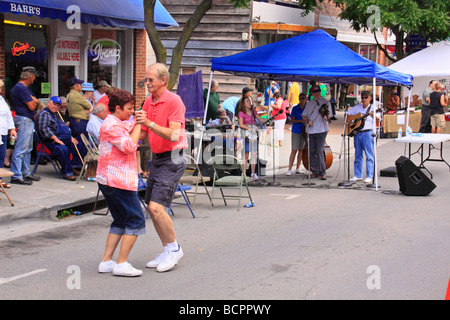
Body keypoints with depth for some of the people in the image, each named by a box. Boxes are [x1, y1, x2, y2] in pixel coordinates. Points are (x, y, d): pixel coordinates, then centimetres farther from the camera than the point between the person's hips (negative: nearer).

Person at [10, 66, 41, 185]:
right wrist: (34, 101, 2)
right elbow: (32, 106, -18)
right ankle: (16, 176, -11)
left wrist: (33, 101, -4)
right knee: (20, 149, -11)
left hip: (29, 120, 11)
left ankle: (26, 173, 24)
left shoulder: (25, 88, 17)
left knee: (28, 148, 16)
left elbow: (35, 102, 17)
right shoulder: (21, 88, -17)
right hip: (24, 120, -11)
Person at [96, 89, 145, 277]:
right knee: (135, 220, -5)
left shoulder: (117, 124, 17)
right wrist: (138, 125, -11)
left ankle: (106, 261, 14)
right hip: (118, 181, -11)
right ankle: (121, 264, -6)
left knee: (120, 221, 16)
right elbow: (130, 146, -21)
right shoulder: (112, 126, -15)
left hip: (107, 180, 11)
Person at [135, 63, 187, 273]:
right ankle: (168, 252, 20)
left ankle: (174, 248, 2)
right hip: (156, 159, 8)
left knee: (156, 207, -16)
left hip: (172, 160, -8)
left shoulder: (174, 101, -13)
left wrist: (149, 123, -28)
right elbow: (143, 133, 17)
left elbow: (174, 135, -22)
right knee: (151, 207, 8)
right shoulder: (148, 102, 11)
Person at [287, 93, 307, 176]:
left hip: (304, 131, 4)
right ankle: (289, 169, -4)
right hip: (296, 132, -3)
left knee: (301, 150, 7)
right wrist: (301, 120, -21)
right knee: (294, 151, -6)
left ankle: (298, 169, 16)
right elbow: (292, 120, -7)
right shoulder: (295, 108, -3)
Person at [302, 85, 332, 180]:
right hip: (311, 130, 4)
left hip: (321, 130, -4)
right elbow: (304, 115, 14)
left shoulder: (326, 102, 3)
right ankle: (315, 171, 13)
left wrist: (326, 116, -25)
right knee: (312, 152, 5)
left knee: (319, 151, -12)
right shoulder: (310, 103, 15)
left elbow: (328, 118, -2)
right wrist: (308, 120, -7)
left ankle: (322, 172, -9)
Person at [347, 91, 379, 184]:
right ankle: (358, 175, 16)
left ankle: (369, 176, -5)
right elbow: (347, 114, 20)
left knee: (369, 155, -6)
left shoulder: (373, 108, 0)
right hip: (357, 133, 5)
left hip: (368, 133, -5)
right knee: (358, 155, 10)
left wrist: (374, 116, -31)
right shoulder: (357, 107, 14)